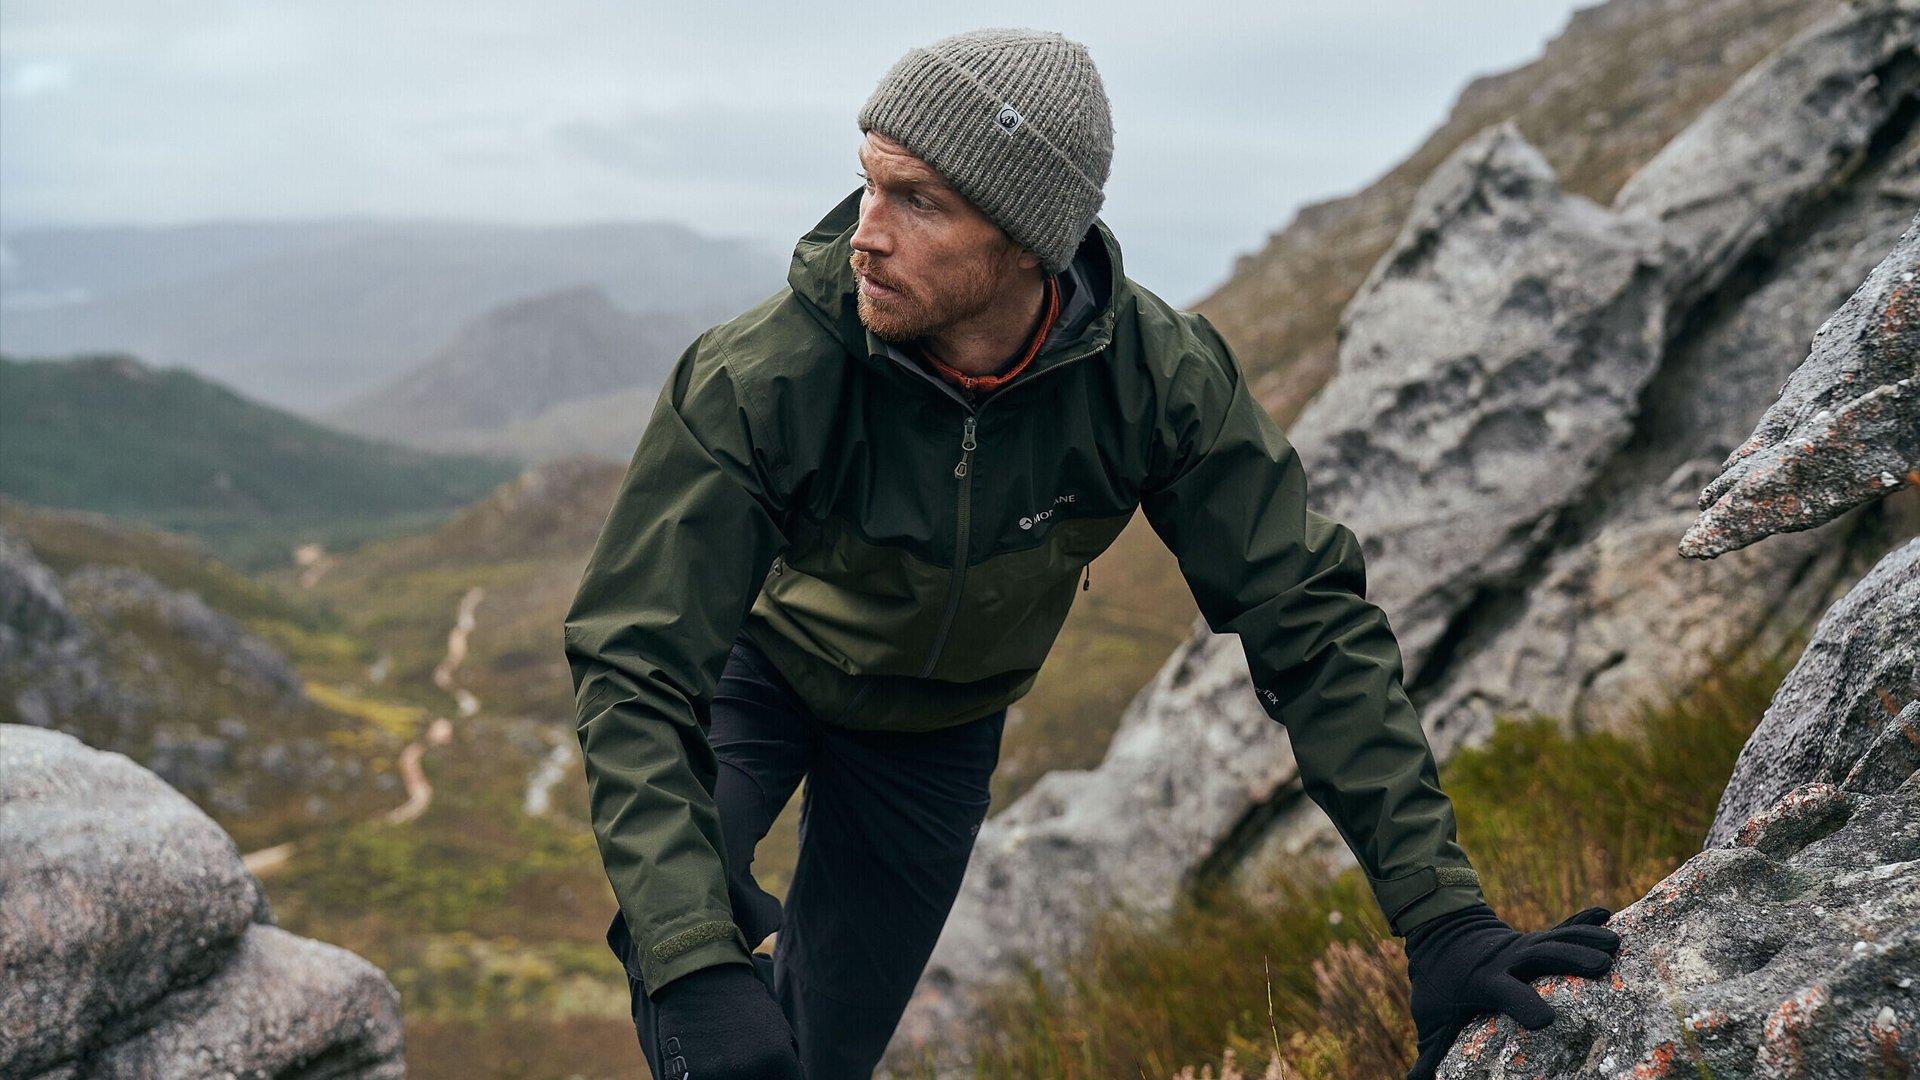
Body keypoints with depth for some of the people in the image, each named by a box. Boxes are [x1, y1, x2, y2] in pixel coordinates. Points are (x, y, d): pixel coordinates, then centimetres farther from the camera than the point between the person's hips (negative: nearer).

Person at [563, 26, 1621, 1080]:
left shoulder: (1158, 376, -30)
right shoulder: (753, 382, -37)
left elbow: (1309, 619, -24)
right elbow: (633, 667, -36)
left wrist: (1441, 913, -30)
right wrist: (694, 969, -50)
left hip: (939, 733, 2)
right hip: (759, 670, -2)